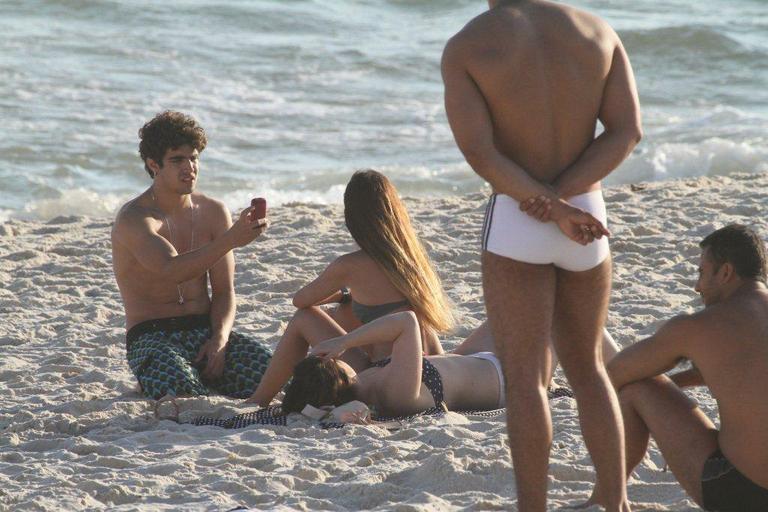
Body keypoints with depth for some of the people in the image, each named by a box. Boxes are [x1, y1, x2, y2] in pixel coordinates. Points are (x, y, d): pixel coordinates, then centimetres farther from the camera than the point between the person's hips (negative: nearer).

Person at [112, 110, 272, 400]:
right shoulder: (134, 218, -10)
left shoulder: (214, 213, 10)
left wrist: (220, 338, -11)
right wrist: (231, 240, -42)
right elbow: (172, 270, -29)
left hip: (206, 331, 6)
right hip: (153, 339, -6)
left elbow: (223, 291, 10)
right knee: (184, 392, -39)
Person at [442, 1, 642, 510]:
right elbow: (627, 129, -4)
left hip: (514, 223, -4)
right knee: (587, 368, 19)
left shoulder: (464, 47, -7)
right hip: (589, 218, 4)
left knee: (525, 378, 0)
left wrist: (556, 212, -16)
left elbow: (478, 150, -16)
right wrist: (559, 195, -12)